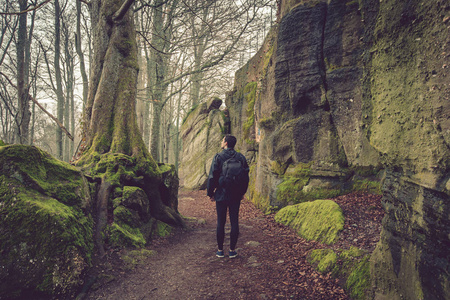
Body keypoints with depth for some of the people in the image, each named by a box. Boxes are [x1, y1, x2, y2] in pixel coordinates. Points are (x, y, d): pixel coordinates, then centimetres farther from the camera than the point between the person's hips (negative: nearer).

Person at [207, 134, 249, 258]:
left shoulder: (218, 157, -7)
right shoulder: (241, 157, 3)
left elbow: (212, 177, -7)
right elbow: (246, 176, 8)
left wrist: (210, 193, 3)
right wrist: (242, 192, 18)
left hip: (221, 195, -2)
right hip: (236, 195, 3)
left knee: (221, 222, 6)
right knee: (234, 222, 7)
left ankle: (220, 250, 15)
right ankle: (232, 250, 13)